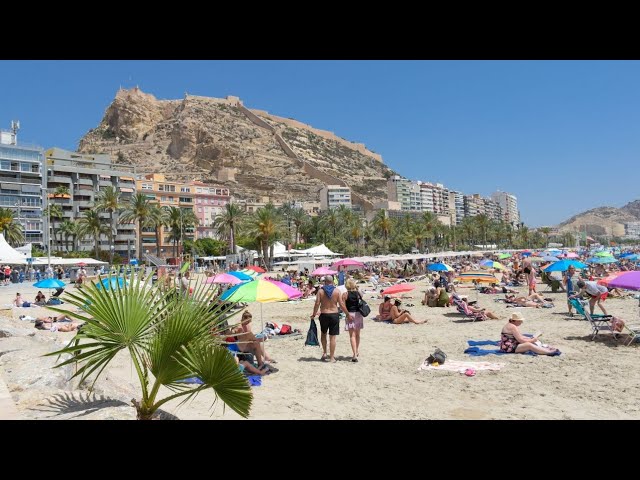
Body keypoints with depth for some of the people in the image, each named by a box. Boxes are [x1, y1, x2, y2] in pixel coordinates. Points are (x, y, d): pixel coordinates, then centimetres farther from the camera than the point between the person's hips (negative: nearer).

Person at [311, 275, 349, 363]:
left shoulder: (320, 291, -3)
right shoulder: (337, 291, -4)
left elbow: (317, 304, -8)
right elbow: (341, 305, -5)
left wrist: (314, 314, 4)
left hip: (324, 315, 1)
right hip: (334, 315, 0)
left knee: (323, 334, 23)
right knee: (332, 337, 4)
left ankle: (324, 352, 18)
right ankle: (332, 357, 9)